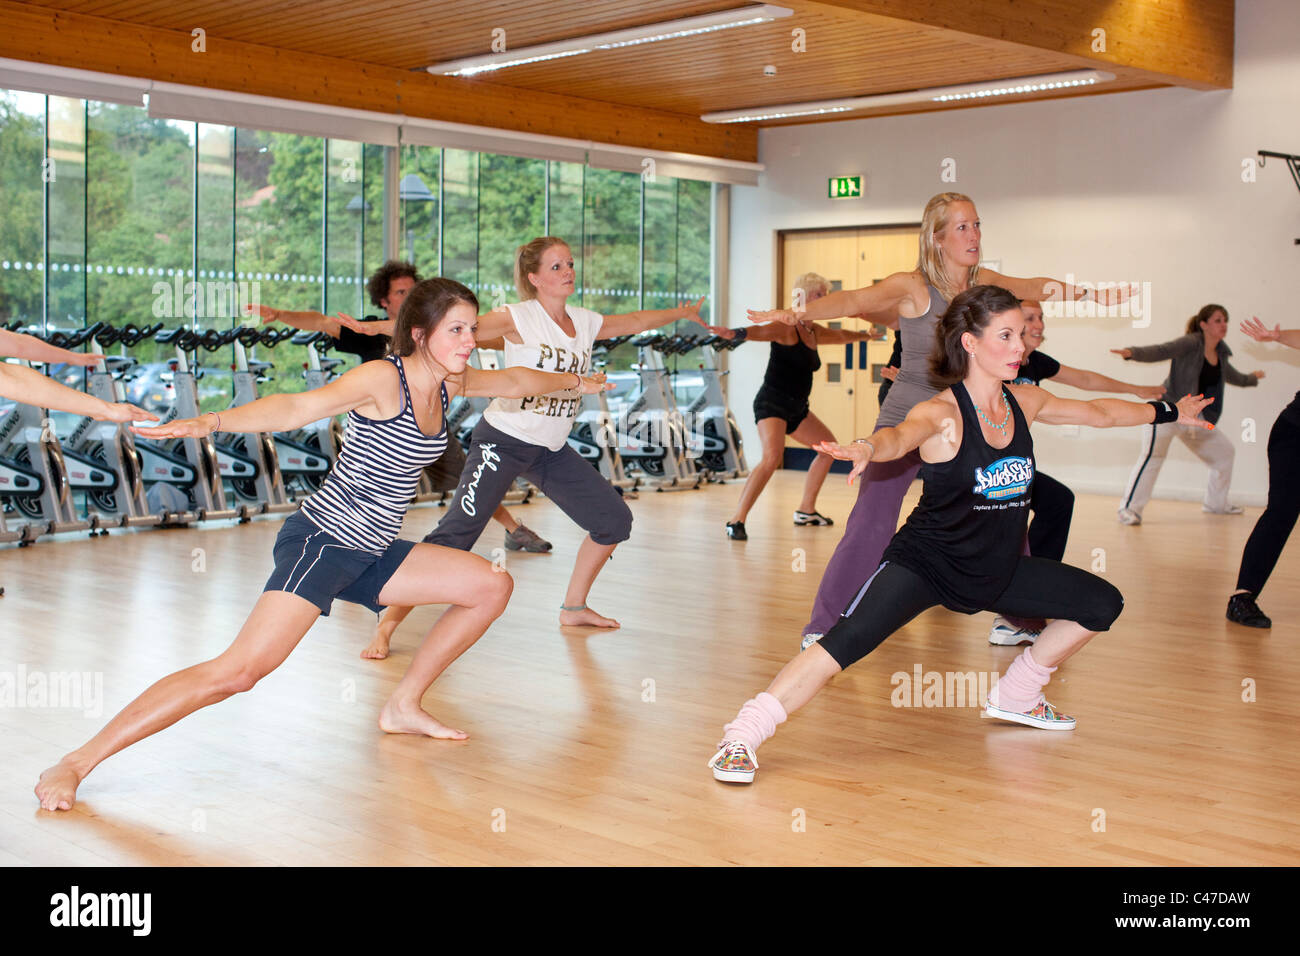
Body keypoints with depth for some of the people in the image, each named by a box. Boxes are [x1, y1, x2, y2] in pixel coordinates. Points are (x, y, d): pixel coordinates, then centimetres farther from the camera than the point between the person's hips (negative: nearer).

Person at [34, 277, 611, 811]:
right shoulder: (382, 378, -15)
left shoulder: (449, 382, 8)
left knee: (492, 586, 11)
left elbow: (515, 380, 28)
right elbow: (298, 406, -29)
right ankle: (75, 764, -18)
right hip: (321, 542, -9)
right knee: (240, 669, -23)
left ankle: (404, 706, 21)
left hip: (369, 555, 9)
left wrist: (575, 381, 44)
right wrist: (214, 421, -44)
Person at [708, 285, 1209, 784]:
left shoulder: (1023, 402, 1)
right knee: (846, 642, -28)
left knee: (1102, 605, 10)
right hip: (925, 561, -7)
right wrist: (866, 448, -64)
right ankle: (742, 736, -23)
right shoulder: (941, 414, -18)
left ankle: (1015, 696, 26)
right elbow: (900, 436, -41)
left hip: (997, 569, 7)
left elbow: (1099, 411, 17)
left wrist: (1168, 411, 26)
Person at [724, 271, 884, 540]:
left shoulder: (815, 332, 12)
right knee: (772, 456, -31)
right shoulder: (787, 328, -14)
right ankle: (737, 520, -30)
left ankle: (806, 510, 33)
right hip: (772, 404, -10)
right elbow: (760, 331, -34)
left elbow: (840, 335, 34)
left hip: (796, 408, 10)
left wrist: (864, 335, 53)